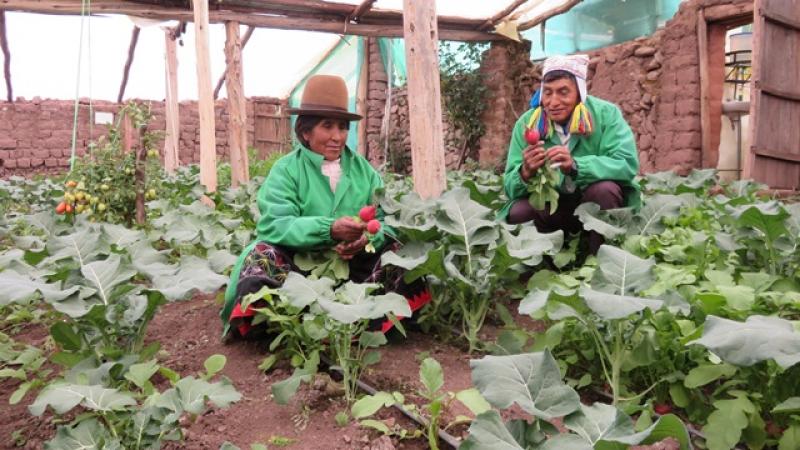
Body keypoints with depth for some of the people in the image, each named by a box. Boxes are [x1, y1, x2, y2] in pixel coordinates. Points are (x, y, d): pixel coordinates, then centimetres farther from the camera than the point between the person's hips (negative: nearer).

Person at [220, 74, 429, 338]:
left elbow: (386, 219, 0)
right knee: (263, 255, -29)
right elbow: (274, 225, -17)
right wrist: (329, 230, -32)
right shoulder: (286, 170, -2)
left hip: (355, 264, 3)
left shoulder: (362, 168, 8)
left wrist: (368, 238, -25)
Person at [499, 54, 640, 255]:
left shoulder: (606, 114, -12)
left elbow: (628, 164, -26)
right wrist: (526, 172, -36)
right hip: (550, 206, 2)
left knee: (605, 189, -32)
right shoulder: (526, 123, -7)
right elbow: (511, 187, -11)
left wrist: (575, 166, -41)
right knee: (516, 213, -26)